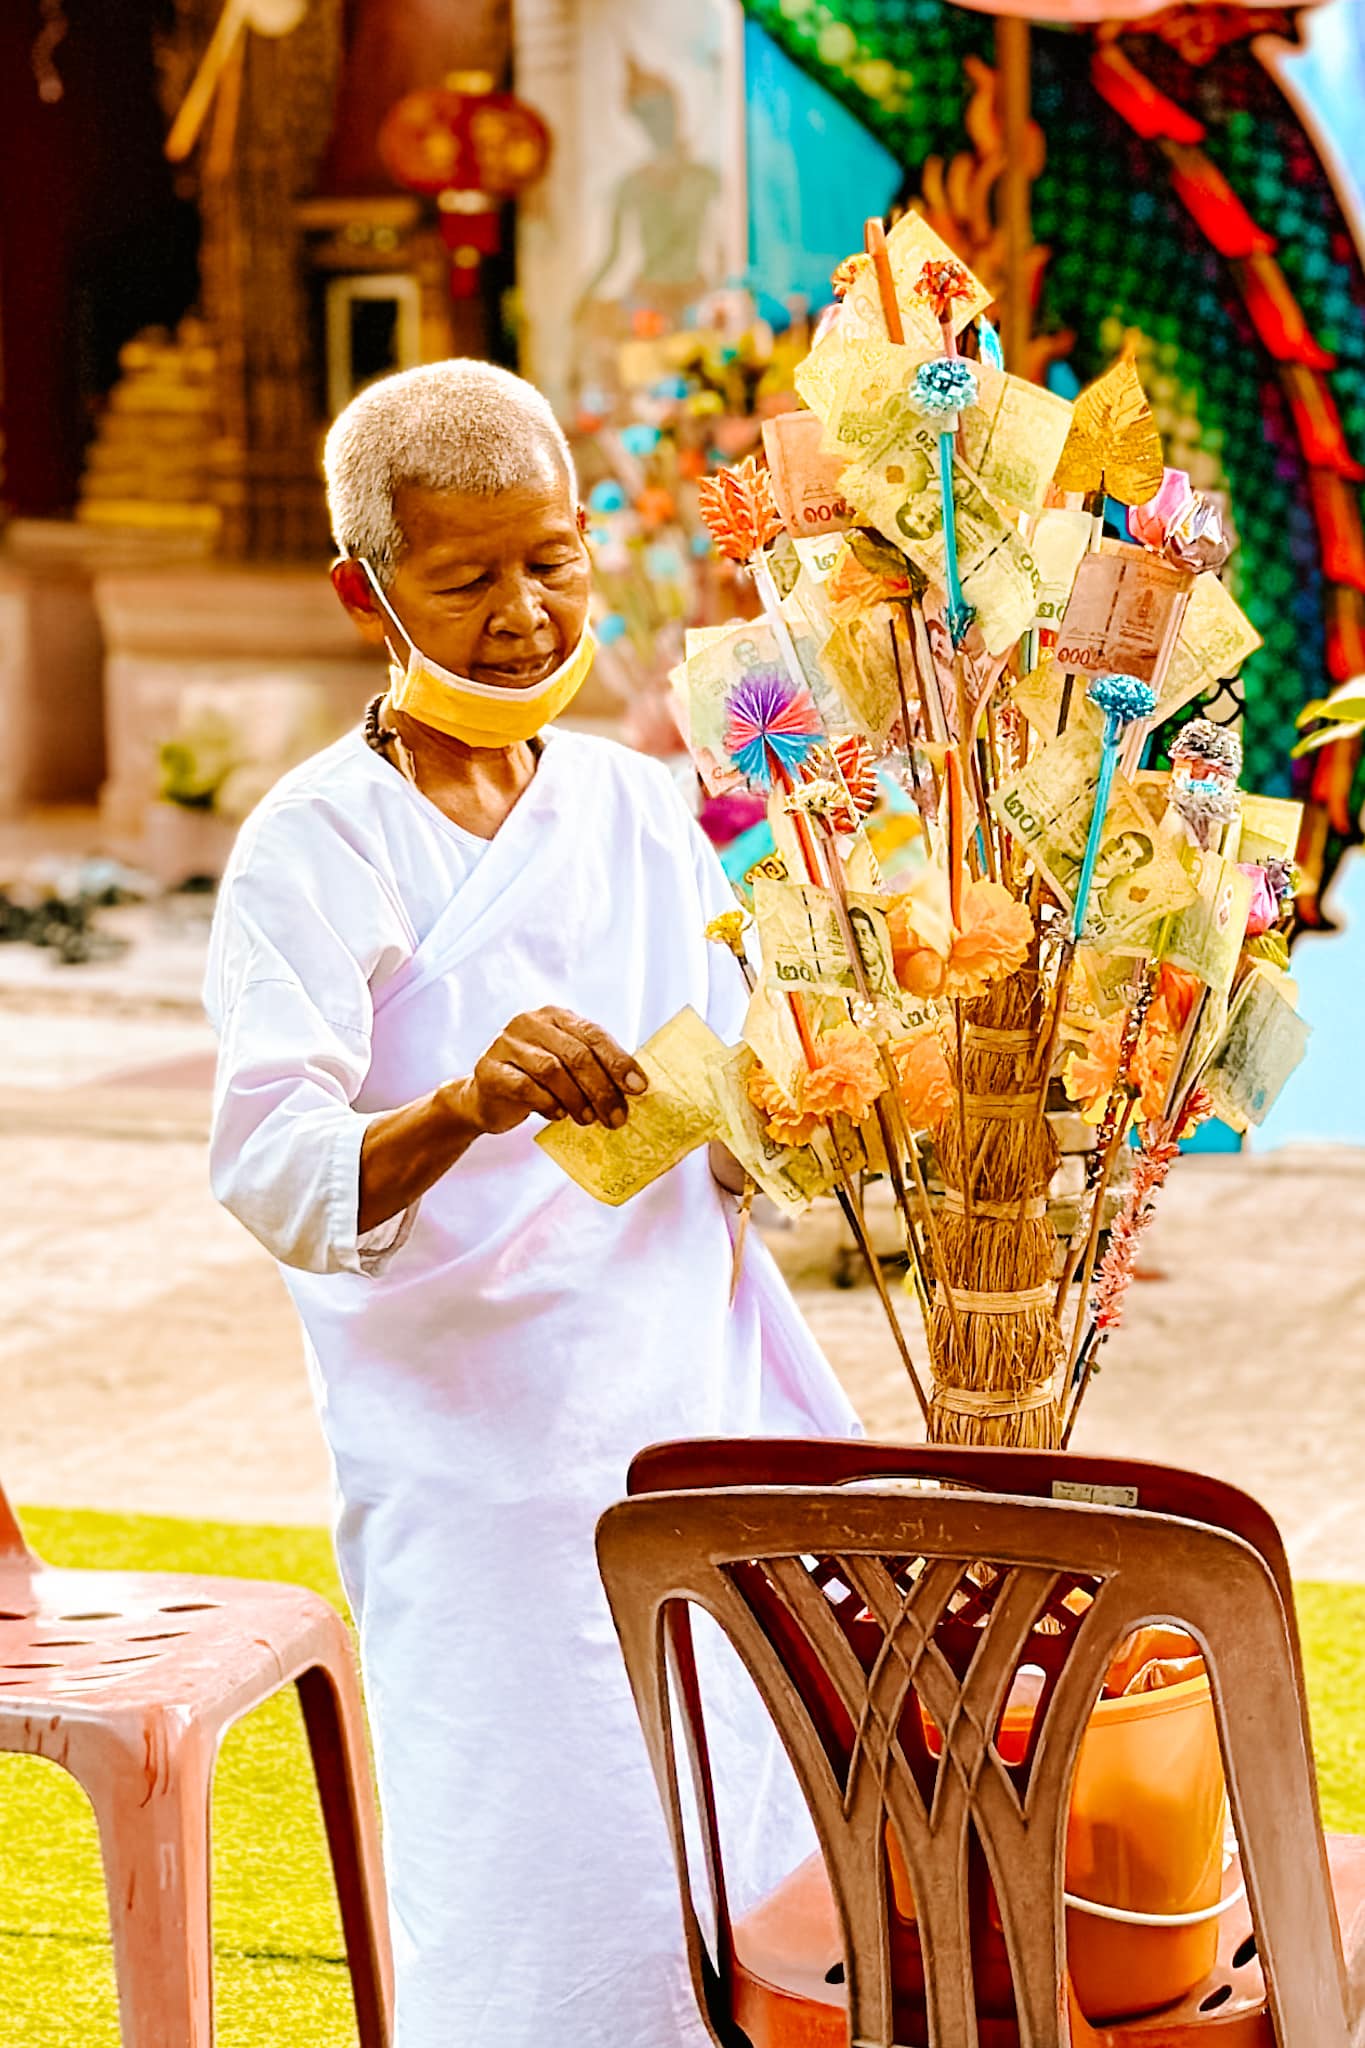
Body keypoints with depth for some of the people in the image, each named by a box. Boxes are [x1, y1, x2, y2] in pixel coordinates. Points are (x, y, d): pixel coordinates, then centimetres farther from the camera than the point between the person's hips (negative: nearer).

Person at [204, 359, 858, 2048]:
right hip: (479, 1475, -5)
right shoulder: (316, 845, -7)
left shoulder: (639, 808, 11)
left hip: (697, 1430, 5)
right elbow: (272, 1173, -19)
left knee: (757, 1883, 8)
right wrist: (460, 1108, -37)